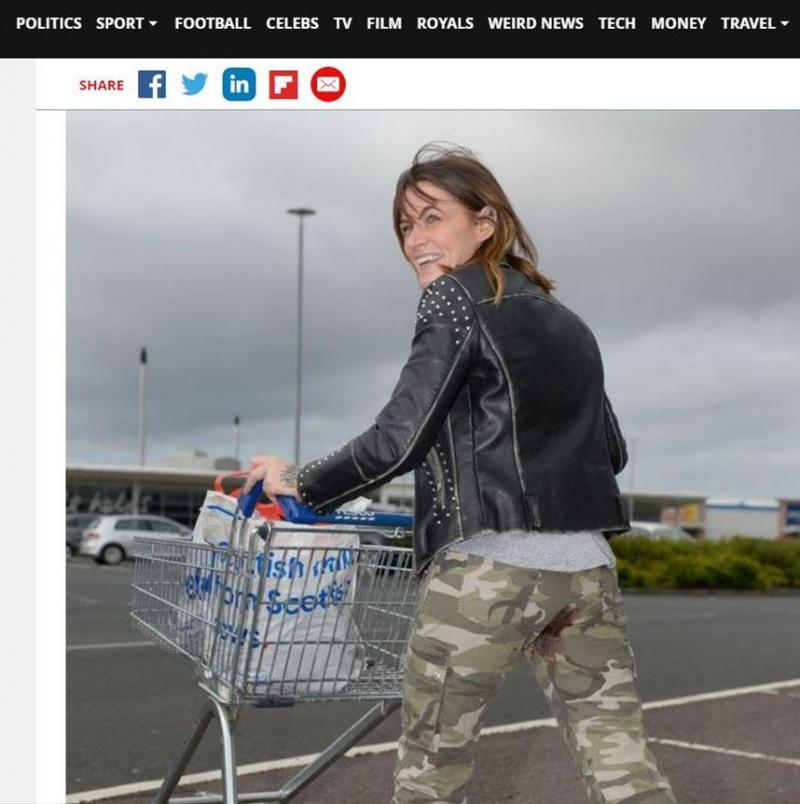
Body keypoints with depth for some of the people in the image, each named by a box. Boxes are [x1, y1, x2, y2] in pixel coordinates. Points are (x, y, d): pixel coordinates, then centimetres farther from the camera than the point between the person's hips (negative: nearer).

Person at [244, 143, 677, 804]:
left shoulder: (456, 297, 0)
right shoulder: (567, 320, 21)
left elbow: (398, 440, -8)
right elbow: (612, 450, 23)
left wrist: (301, 484, 4)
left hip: (489, 564, -6)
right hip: (588, 565, 7)